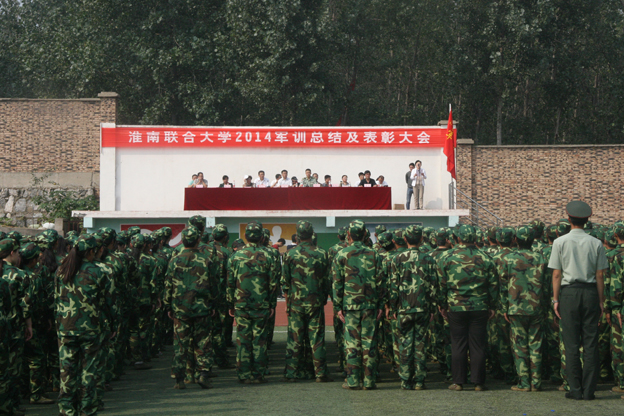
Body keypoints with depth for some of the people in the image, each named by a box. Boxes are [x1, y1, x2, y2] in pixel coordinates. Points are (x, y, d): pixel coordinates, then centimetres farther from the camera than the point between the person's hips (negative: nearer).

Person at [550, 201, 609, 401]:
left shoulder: (560, 242, -2)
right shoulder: (596, 243, 2)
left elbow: (556, 274, -3)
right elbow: (600, 275, 2)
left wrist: (556, 299, 3)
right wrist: (601, 300, 8)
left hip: (569, 292, -1)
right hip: (590, 292, 1)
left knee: (571, 342, 2)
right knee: (591, 342, 4)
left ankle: (575, 390, 3)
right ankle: (589, 390, 5)